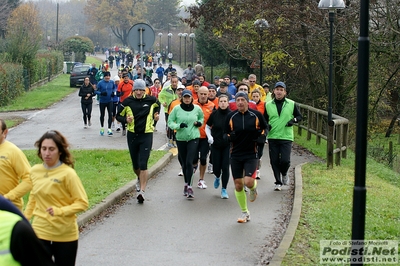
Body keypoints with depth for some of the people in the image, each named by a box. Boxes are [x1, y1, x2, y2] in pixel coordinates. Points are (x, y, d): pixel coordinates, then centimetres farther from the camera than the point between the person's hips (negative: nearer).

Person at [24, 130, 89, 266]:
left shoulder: (68, 173, -14)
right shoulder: (35, 171, 1)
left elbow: (82, 202, -14)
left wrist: (60, 211, -27)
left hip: (65, 235, -3)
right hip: (40, 231, 3)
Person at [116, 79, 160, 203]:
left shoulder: (151, 100, -2)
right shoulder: (127, 102, -3)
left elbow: (157, 104, 22)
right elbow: (119, 115, 6)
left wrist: (156, 115, 6)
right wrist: (126, 120, -14)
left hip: (146, 135, -2)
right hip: (132, 135, 2)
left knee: (143, 164, -12)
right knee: (135, 164, 14)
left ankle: (142, 191, -13)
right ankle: (140, 179, 46)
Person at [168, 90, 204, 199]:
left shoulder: (197, 108, 1)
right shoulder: (177, 109, -3)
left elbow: (201, 117, 20)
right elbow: (170, 122, 1)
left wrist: (199, 122, -1)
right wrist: (178, 126, -16)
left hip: (193, 138, -1)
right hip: (181, 138, 1)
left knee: (189, 162, -13)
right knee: (183, 163, 10)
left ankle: (189, 186, -12)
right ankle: (186, 183, 27)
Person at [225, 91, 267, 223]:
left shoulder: (256, 115, -4)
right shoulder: (231, 116, 0)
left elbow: (265, 128, 11)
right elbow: (226, 133, 12)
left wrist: (259, 138, -2)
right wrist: (230, 137, -7)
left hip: (251, 154, -2)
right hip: (236, 154, 2)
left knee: (248, 182, -18)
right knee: (238, 185, 4)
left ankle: (254, 187, 21)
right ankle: (244, 212, 22)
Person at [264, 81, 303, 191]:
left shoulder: (291, 104, 3)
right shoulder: (268, 105, 7)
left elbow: (299, 116, 13)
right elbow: (264, 119, 16)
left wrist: (293, 120, -8)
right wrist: (266, 125, -5)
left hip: (286, 137, -2)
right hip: (272, 137, 2)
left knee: (285, 160, -10)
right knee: (274, 161, 1)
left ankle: (284, 174, 22)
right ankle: (278, 182, 14)